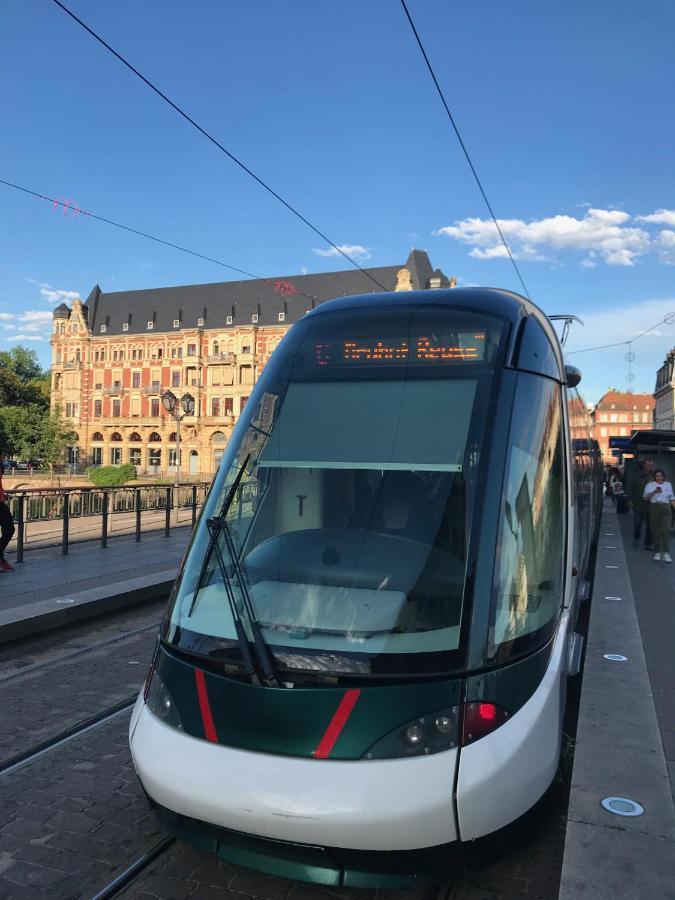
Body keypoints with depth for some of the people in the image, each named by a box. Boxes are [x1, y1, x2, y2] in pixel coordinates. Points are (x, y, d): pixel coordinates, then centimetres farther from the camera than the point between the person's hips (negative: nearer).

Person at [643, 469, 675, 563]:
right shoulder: (650, 485, 7)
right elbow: (645, 497, -4)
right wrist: (654, 492, -20)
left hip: (665, 508, 1)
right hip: (654, 508, 0)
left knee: (665, 530, -12)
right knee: (656, 531, 1)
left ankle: (666, 553, -15)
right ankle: (658, 552, 10)